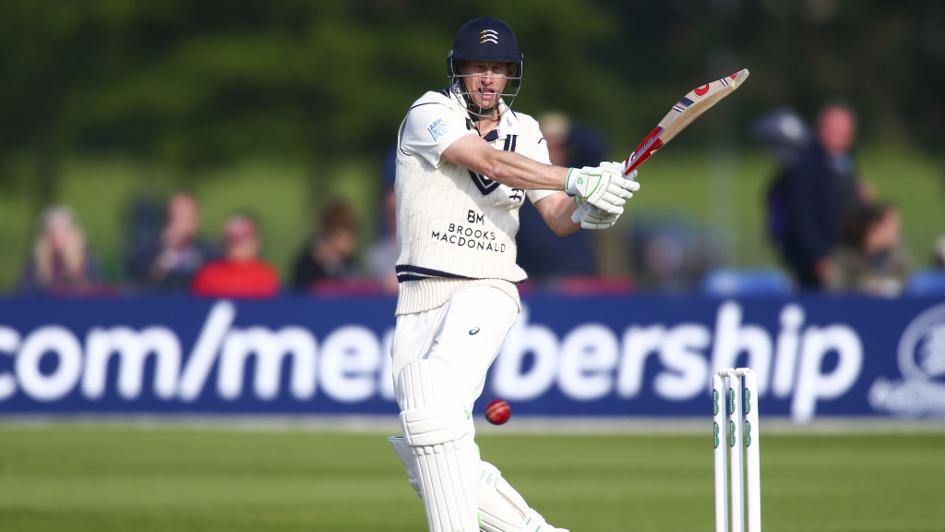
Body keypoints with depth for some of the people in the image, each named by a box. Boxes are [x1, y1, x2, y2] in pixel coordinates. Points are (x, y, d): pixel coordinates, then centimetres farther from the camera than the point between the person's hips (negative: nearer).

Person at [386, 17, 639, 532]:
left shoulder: (524, 131, 9)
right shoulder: (429, 115, -5)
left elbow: (557, 218, 6)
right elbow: (491, 163, -21)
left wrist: (585, 212, -18)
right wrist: (578, 179, -29)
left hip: (486, 292, 0)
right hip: (419, 297, 0)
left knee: (437, 413, -27)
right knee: (424, 452, -2)